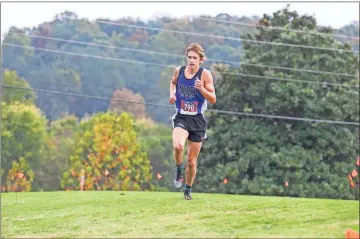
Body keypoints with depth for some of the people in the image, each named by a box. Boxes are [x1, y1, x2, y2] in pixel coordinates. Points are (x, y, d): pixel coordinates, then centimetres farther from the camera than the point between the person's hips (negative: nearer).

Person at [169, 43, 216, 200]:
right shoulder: (179, 71, 0)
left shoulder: (205, 74, -8)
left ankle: (188, 190, 30)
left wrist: (202, 89, -26)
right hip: (181, 118, 0)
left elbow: (213, 100, -8)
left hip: (197, 120, 0)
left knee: (192, 160, 7)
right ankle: (179, 171, -2)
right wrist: (172, 94, 4)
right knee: (178, 146, -32)